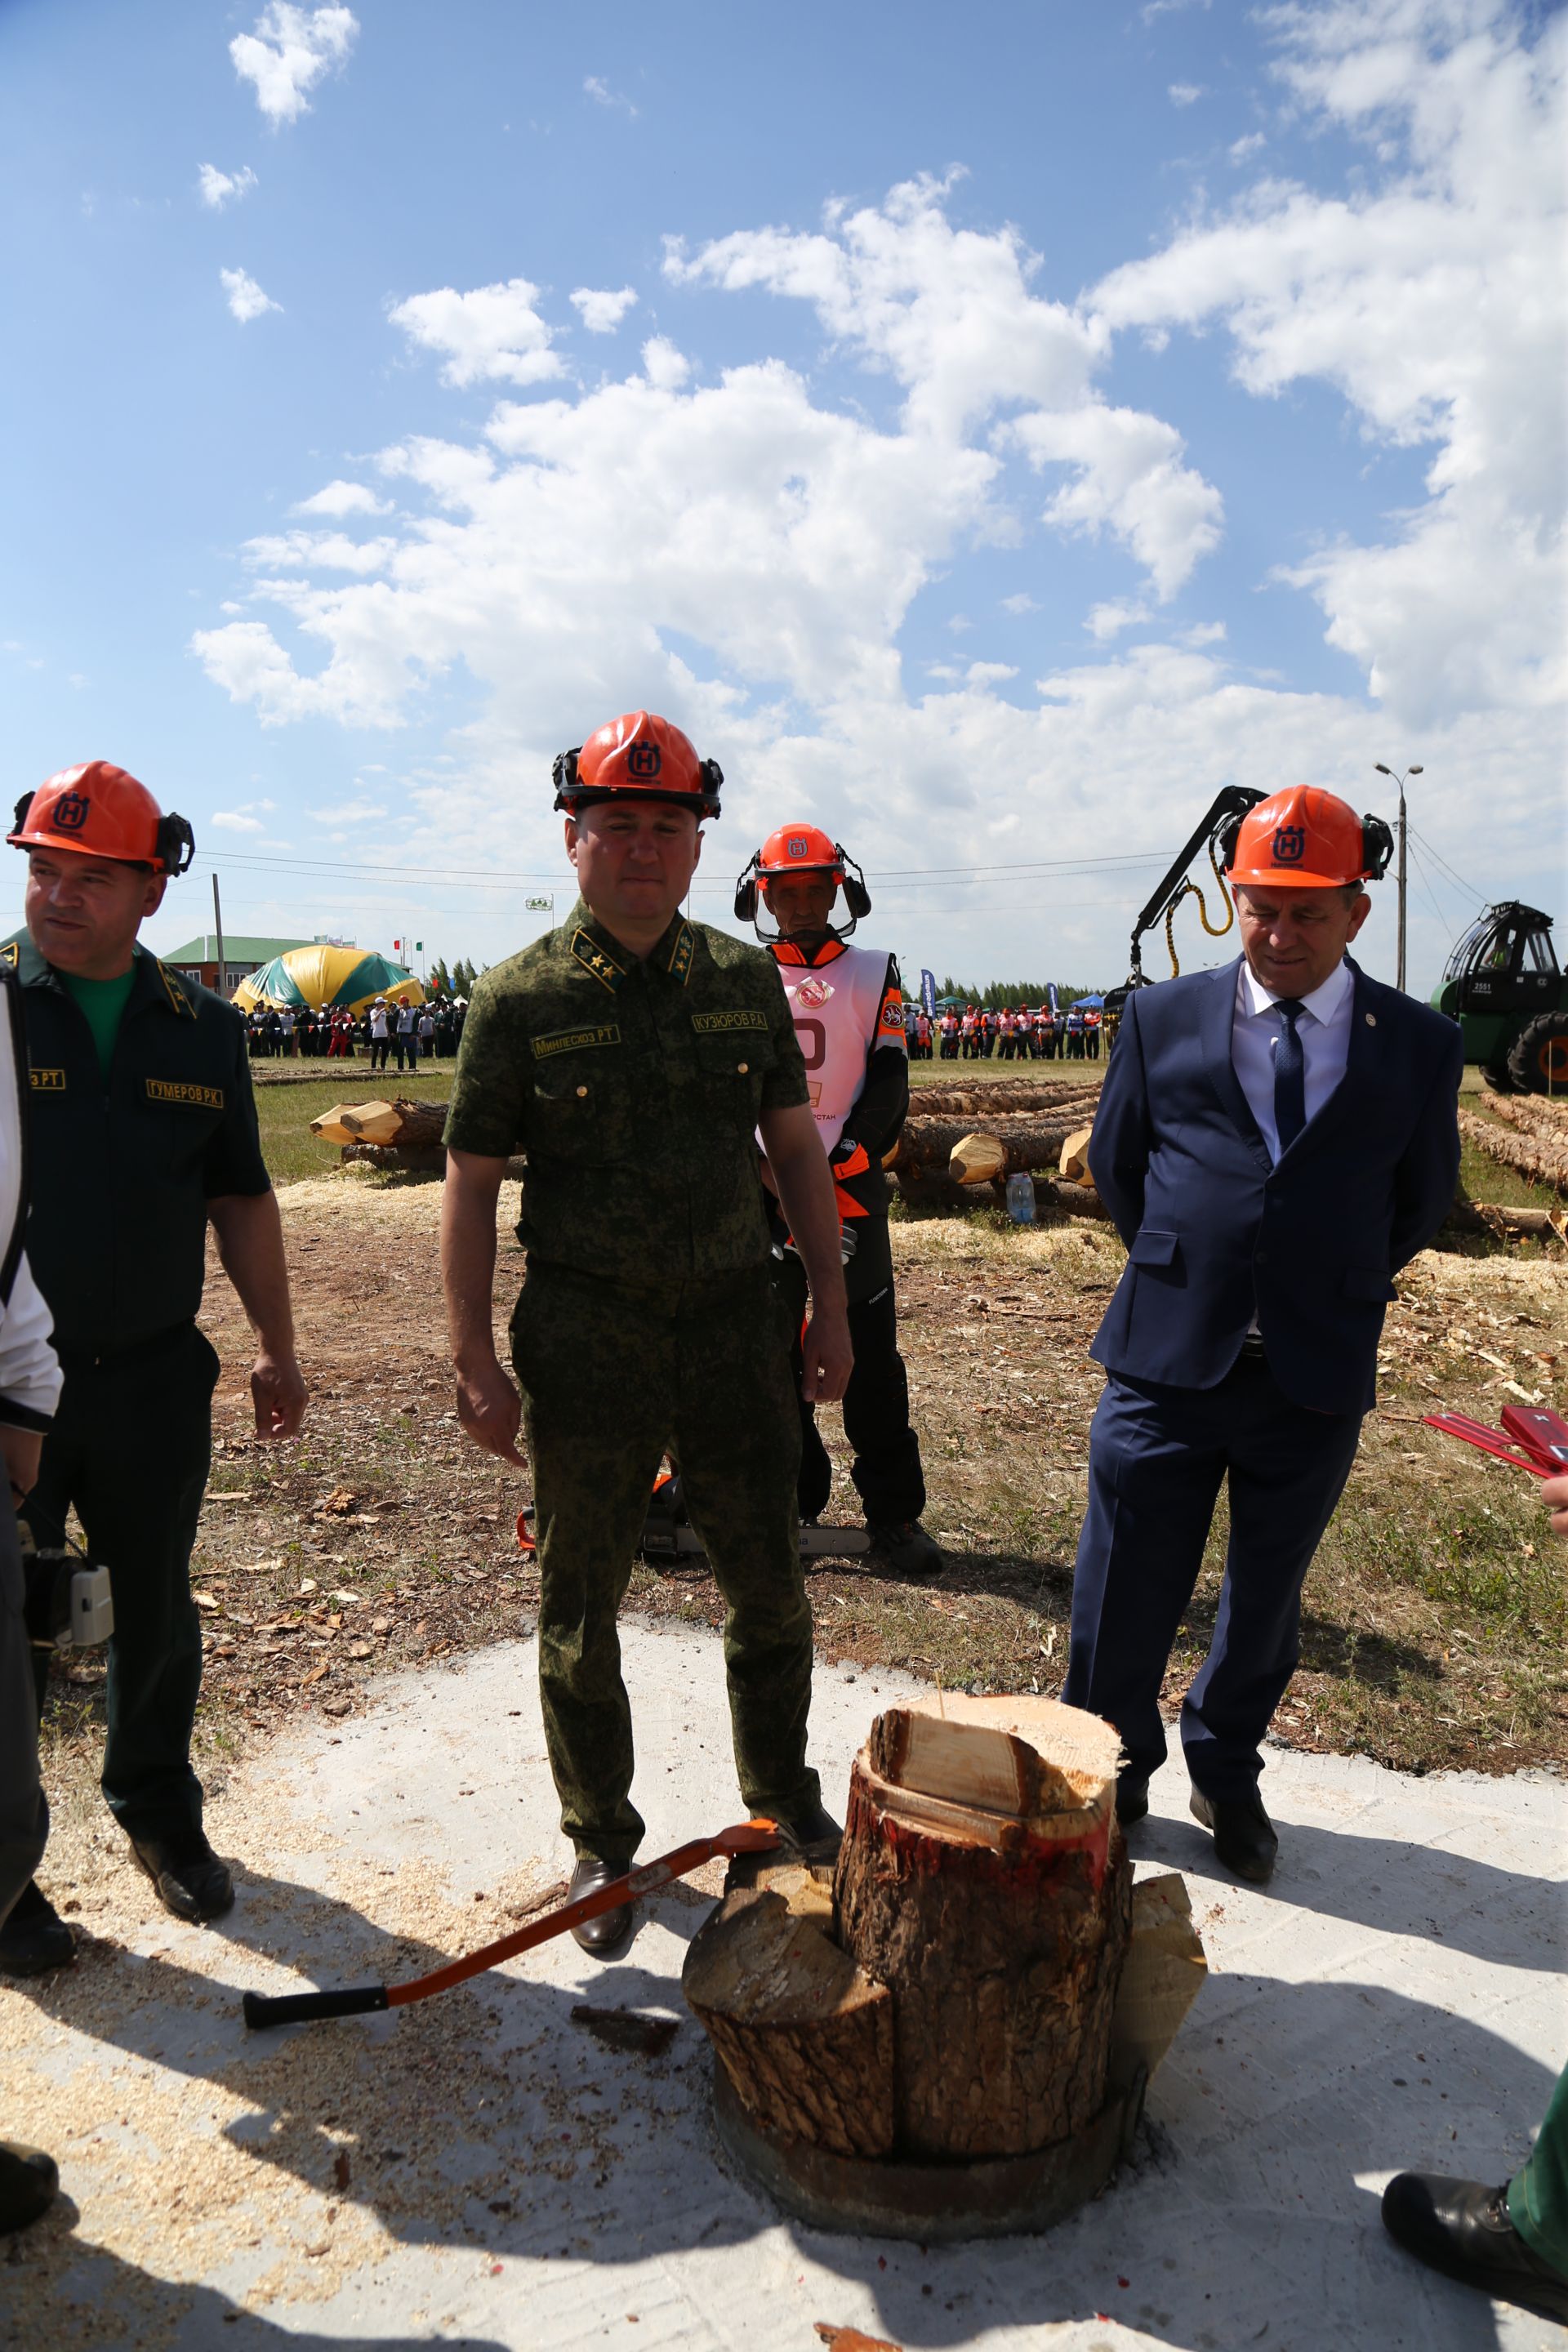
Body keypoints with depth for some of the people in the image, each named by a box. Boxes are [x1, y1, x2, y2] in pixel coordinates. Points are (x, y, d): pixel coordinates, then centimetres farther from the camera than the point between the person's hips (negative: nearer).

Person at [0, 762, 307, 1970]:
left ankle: (158, 1809, 39)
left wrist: (278, 1350, 11)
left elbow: (242, 1200, 11)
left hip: (155, 1375, 3)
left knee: (158, 1615, 17)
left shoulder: (202, 1028, 4)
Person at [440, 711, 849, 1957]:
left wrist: (830, 1306, 6)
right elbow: (472, 1185, -4)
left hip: (734, 1326, 3)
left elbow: (796, 1146, 8)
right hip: (587, 1342, -2)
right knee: (583, 1609, 11)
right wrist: (475, 1360, -8)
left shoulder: (747, 980, 4)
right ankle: (603, 1844, 33)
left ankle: (785, 1803, 37)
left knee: (770, 1588, 13)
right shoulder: (521, 1000, -6)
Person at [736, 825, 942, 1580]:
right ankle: (791, 1502, 16)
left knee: (871, 1354, 0)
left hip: (850, 1185, -1)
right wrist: (764, 1180, -9)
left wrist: (843, 1178, -13)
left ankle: (893, 1512, 8)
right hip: (762, 1187, 1)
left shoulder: (873, 974, 8)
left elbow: (887, 1087, 0)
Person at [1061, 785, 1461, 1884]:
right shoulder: (1164, 1017, 1)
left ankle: (1227, 1776, 42)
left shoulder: (1421, 1045, 1)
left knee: (1266, 1600, 18)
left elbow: (1421, 1205, 12)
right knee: (1125, 1596, 8)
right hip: (1168, 1364, 0)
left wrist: (1327, 1293, 12)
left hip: (1317, 1379, 1)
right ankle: (1110, 1774, 33)